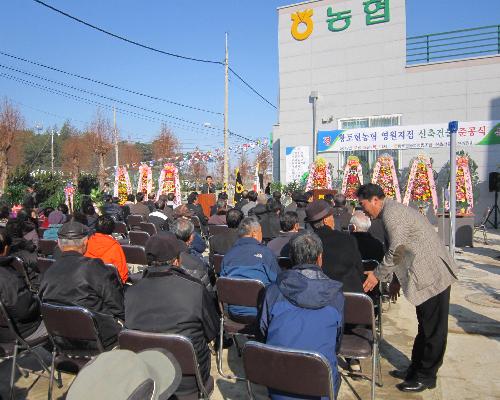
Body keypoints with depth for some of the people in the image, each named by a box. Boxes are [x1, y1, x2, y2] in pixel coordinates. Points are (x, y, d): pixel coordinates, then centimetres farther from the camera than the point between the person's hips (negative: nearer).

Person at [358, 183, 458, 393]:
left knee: (432, 330, 3)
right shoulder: (393, 210, 15)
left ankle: (426, 377, 15)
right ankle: (416, 369, 30)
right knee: (426, 327, 18)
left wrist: (378, 275, -11)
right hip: (428, 274, 11)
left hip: (432, 275, -11)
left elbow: (396, 251, -22)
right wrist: (397, 279, 21)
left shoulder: (392, 213, -17)